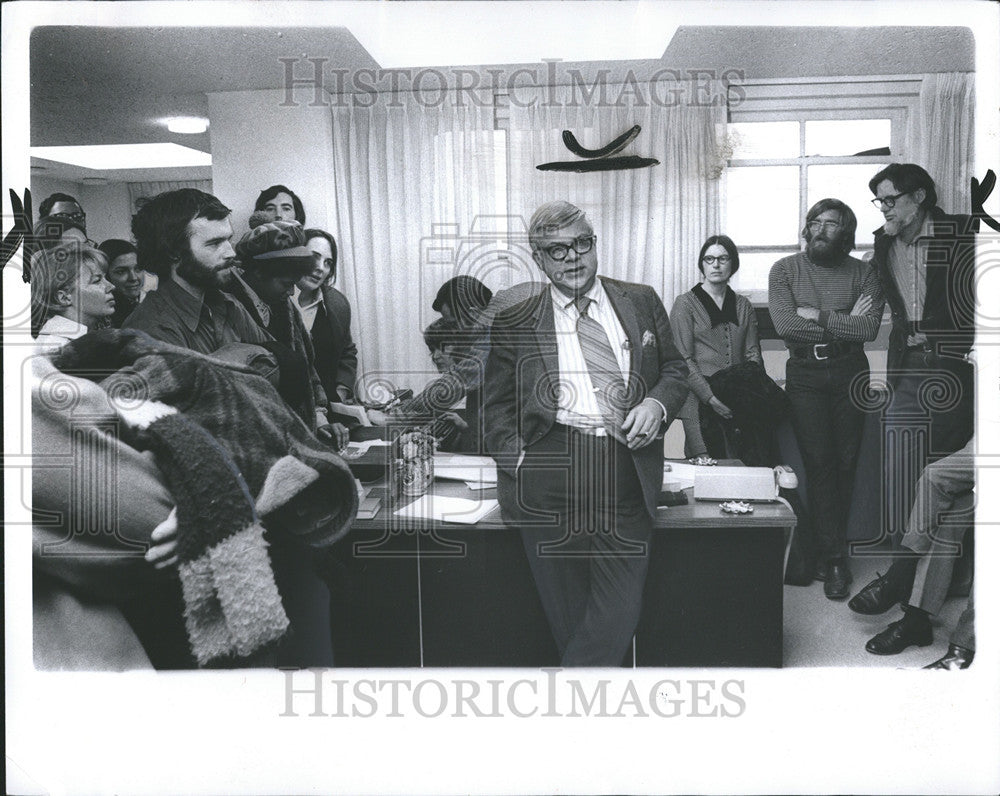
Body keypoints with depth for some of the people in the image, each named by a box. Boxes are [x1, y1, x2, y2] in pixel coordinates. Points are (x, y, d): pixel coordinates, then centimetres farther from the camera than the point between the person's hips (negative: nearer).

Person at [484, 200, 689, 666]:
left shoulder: (641, 302, 14)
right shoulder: (514, 324, 9)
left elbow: (675, 369, 19)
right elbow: (497, 407, 12)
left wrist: (657, 404, -2)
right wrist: (515, 458, -4)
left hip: (625, 473, 1)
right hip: (549, 476, -1)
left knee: (618, 614, -3)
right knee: (567, 618, 4)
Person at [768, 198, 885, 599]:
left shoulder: (862, 273, 6)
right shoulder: (785, 270, 4)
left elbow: (869, 328, -8)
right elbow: (785, 324, -11)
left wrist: (817, 315, -13)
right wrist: (845, 322, -7)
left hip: (849, 371, 1)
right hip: (805, 374, -1)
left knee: (845, 463, 4)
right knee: (819, 463, -4)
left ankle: (828, 546, 19)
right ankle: (834, 558, 1)